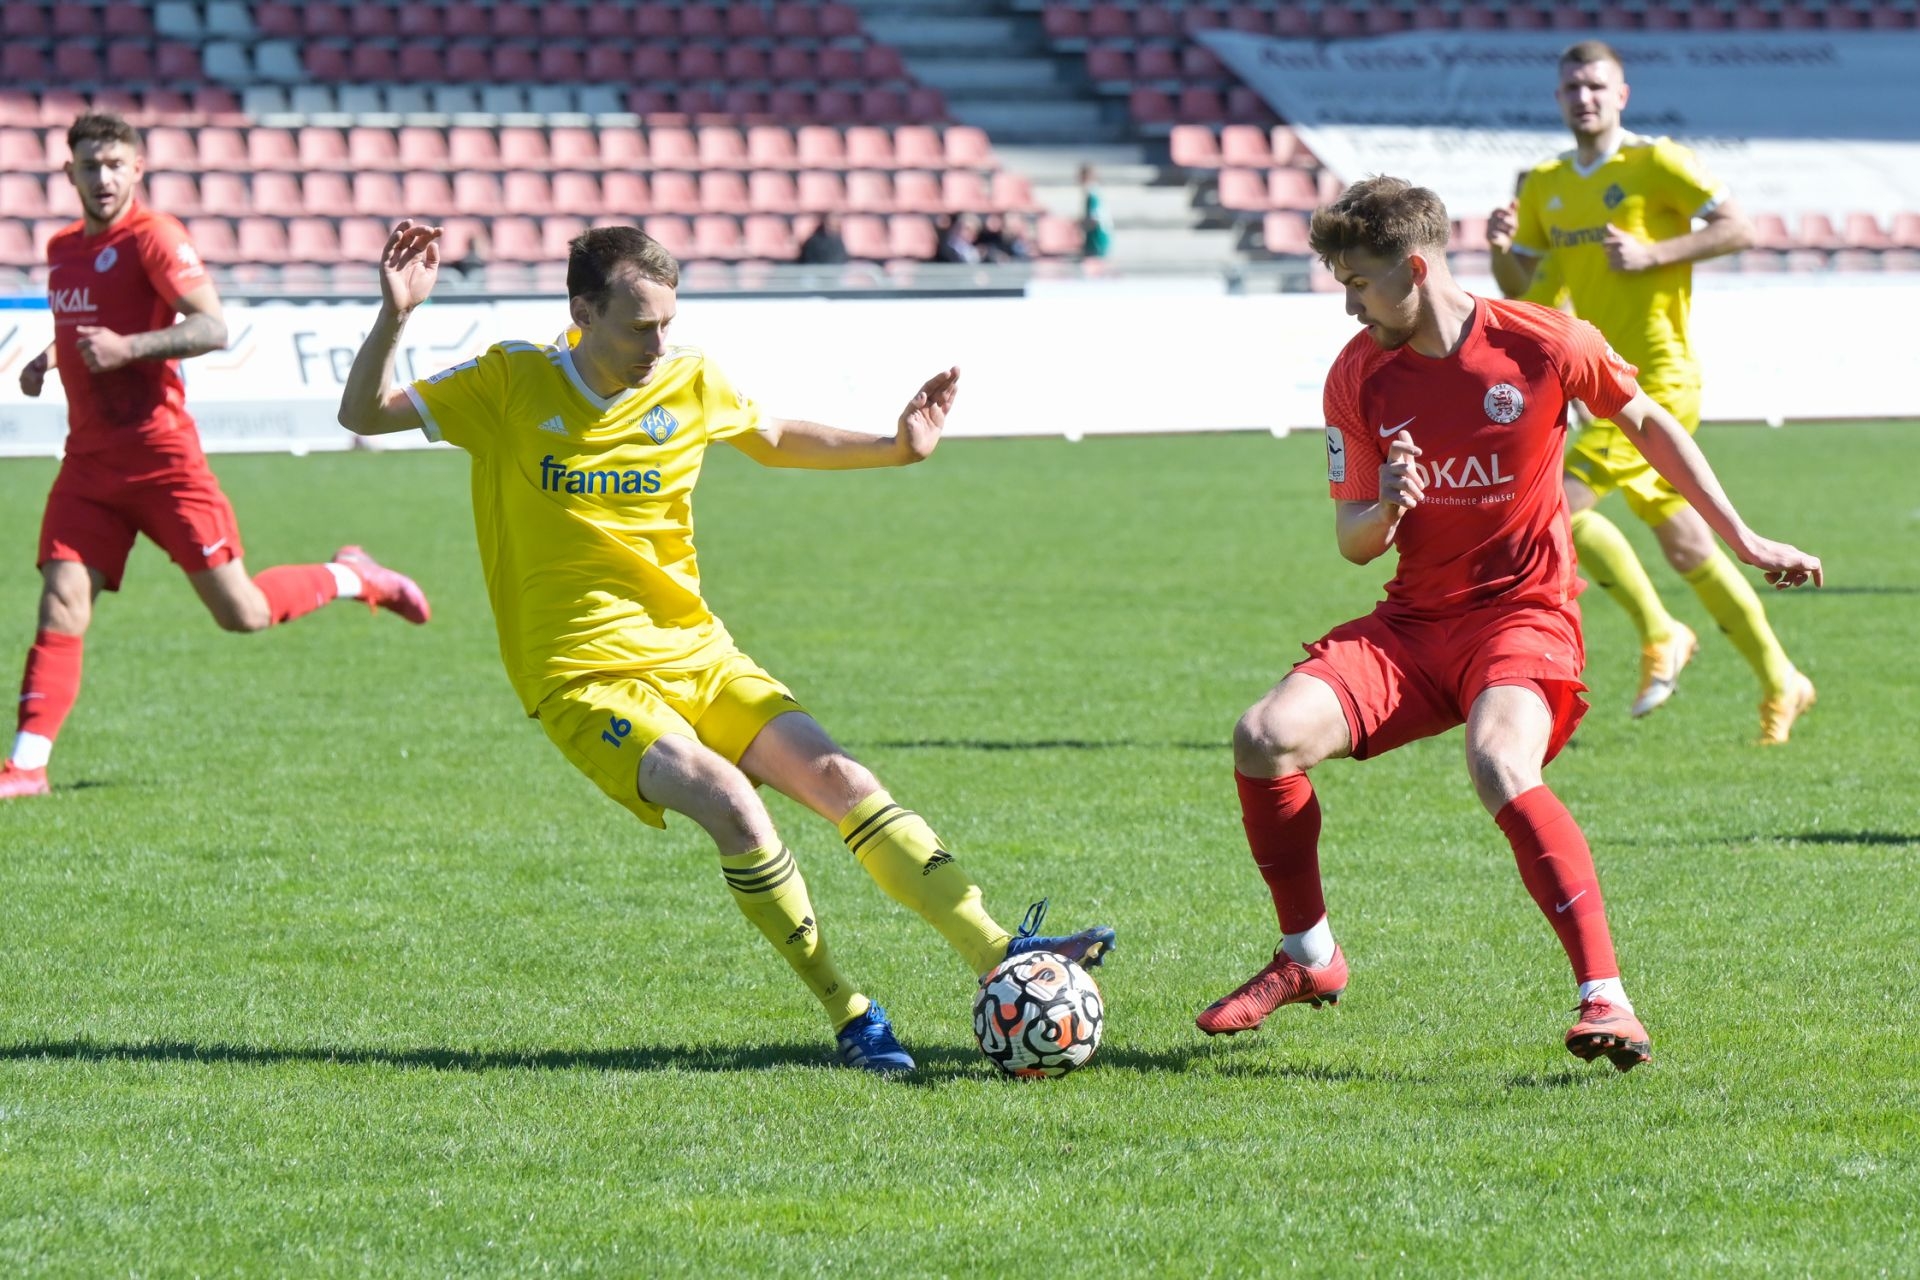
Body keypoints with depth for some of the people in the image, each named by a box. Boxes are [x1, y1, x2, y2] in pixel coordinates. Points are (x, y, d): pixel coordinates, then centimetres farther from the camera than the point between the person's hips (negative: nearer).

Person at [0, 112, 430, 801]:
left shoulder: (152, 237, -9)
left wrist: (127, 347, -28)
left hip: (159, 454, -6)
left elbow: (213, 328, -17)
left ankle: (352, 577, 23)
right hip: (90, 460, 6)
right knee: (61, 607, -9)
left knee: (241, 613, -3)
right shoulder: (63, 248, 14)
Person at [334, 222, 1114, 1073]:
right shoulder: (512, 385, -8)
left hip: (697, 653, 5)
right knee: (729, 801, -27)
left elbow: (774, 440, 23)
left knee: (839, 778, -14)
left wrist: (894, 448, 12)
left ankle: (999, 956, -14)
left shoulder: (691, 383, 3)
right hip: (586, 677, -5)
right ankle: (848, 1018, -17)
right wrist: (395, 317, -23)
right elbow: (364, 416, -6)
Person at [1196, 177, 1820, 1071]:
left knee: (1499, 766, -36)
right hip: (1414, 621, 4)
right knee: (1266, 735, -17)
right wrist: (1384, 509, -19)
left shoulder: (1544, 344, -9)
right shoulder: (1358, 377, 0)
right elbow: (1354, 544, 5)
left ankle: (1607, 998, -35)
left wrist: (1743, 542, 14)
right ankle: (1309, 957, 6)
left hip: (1524, 613, -4)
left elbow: (1649, 425, 9)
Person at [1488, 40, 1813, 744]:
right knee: (1686, 548, 11)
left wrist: (1654, 253, -20)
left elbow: (1739, 229, -12)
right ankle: (1779, 681, 22)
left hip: (1659, 382, -7)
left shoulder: (1655, 163, -8)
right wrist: (1500, 248, -6)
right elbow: (1520, 288, 15)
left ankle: (1660, 633, -2)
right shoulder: (1545, 185, 12)